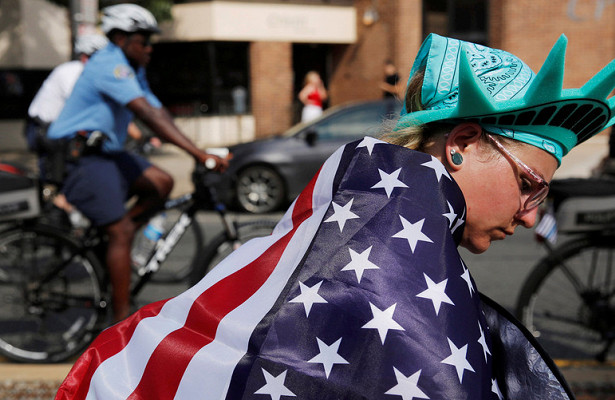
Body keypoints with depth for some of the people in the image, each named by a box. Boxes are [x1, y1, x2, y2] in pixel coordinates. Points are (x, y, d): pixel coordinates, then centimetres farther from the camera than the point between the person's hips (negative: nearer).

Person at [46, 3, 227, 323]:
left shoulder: (132, 70, 14)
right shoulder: (109, 65, -19)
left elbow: (159, 113, 10)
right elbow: (147, 114, -31)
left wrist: (199, 153, -1)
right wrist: (198, 153, -38)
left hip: (105, 152, 10)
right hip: (78, 156, -9)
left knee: (161, 183, -5)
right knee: (121, 231, -15)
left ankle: (103, 242, 5)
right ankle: (122, 318, -10)